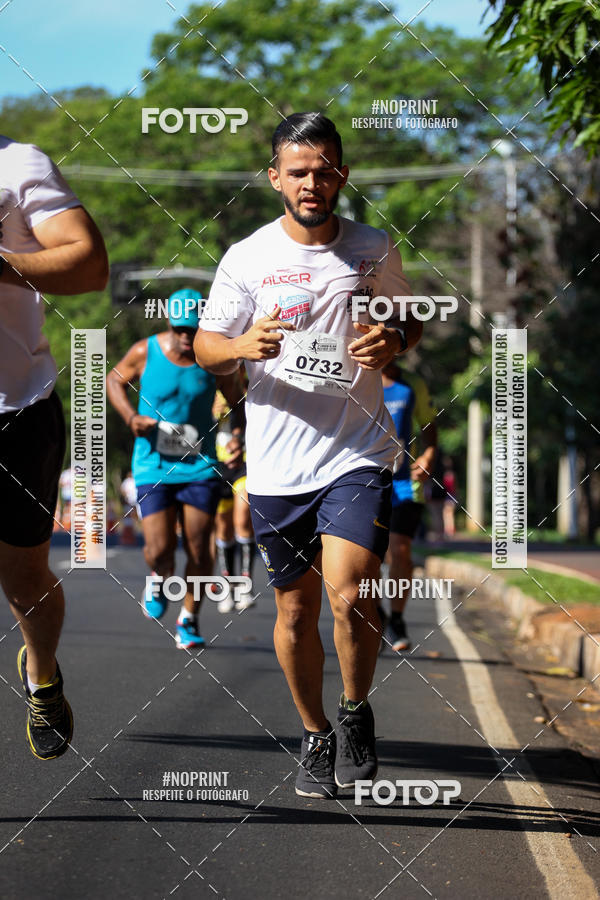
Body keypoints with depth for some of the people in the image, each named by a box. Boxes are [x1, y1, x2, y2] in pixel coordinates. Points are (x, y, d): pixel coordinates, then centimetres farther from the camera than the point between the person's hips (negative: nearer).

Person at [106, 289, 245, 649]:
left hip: (201, 466, 1)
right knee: (159, 548, -9)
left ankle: (189, 620, 17)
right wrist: (130, 416, -5)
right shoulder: (145, 352, -7)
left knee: (198, 548, -3)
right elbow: (115, 380, 12)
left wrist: (240, 435, -9)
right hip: (153, 466, -1)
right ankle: (159, 580, 28)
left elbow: (239, 402, 9)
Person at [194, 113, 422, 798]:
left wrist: (394, 340, -5)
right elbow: (205, 347, 5)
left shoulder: (375, 250, 4)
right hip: (277, 465, 1)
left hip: (358, 454, -1)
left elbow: (411, 318, 19)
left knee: (350, 597, -19)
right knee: (295, 615, 8)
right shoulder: (247, 258, 1)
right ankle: (315, 735, 29)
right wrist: (245, 344, -18)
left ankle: (356, 711, 7)